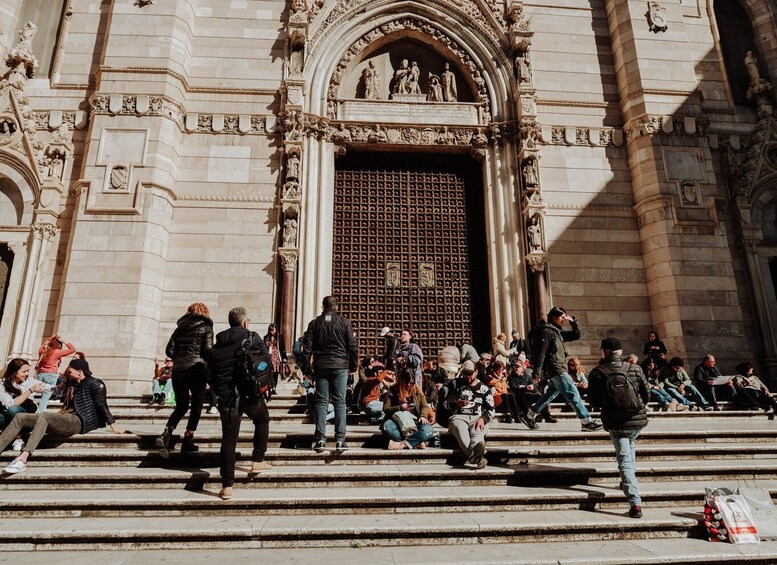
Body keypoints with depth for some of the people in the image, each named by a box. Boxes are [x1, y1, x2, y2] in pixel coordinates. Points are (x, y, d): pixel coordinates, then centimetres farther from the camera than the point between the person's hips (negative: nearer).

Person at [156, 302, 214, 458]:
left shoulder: (180, 328, 15)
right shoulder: (206, 327, 3)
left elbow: (169, 350, 8)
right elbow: (208, 350, -9)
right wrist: (209, 364, 9)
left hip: (178, 369, 4)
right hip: (197, 369, -4)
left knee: (181, 406, 16)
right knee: (196, 406, 9)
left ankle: (167, 433, -5)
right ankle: (187, 441, 8)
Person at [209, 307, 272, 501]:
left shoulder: (217, 345, 12)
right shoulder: (252, 338, -2)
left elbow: (210, 372, 12)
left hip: (226, 397, 3)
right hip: (249, 393, -3)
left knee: (228, 438, 4)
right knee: (262, 419, 25)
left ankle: (227, 485, 3)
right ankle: (258, 460, 22)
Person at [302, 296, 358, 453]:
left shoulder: (314, 323, 6)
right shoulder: (344, 322, 1)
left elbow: (307, 348, 6)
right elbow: (352, 346, 1)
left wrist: (307, 367, 11)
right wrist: (353, 366, 9)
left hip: (320, 367, 1)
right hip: (340, 366, -1)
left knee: (321, 402, 5)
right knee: (340, 402, 1)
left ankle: (320, 440, 2)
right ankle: (340, 440, -3)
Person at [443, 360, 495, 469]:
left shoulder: (484, 389, 19)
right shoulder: (455, 383, 18)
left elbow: (491, 410, 13)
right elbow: (445, 402, 15)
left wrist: (482, 419, -9)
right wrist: (456, 404, -7)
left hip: (477, 418, 1)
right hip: (458, 416, -1)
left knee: (477, 433, -37)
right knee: (461, 430, -38)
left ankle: (474, 457, -65)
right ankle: (478, 457, -60)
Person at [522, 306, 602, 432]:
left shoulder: (558, 332, 19)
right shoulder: (547, 331, -11)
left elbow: (577, 335, 24)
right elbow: (540, 352, -17)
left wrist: (573, 321, 10)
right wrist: (537, 372, -21)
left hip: (559, 369, 10)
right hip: (555, 369, -10)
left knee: (551, 394, 15)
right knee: (573, 393, -9)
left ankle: (529, 416, 21)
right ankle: (587, 422, -6)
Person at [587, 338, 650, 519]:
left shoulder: (597, 373, -11)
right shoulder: (635, 369, -5)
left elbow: (594, 401, -9)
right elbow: (647, 395, 1)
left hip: (615, 423, -3)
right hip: (638, 420, 3)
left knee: (624, 459, 5)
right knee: (630, 445, 33)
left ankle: (635, 503, -5)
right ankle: (629, 481, 38)